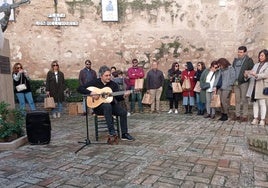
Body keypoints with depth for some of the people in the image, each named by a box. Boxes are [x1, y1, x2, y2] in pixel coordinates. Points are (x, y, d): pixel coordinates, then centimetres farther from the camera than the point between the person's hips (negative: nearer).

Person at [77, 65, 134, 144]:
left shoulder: (113, 84, 6)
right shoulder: (94, 82, -2)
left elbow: (118, 98, 2)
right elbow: (79, 89, -8)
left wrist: (123, 95, -19)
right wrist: (91, 93, -22)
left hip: (111, 105, 4)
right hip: (98, 106, -3)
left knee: (123, 112, -23)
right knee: (107, 106, -38)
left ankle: (124, 134, -10)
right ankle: (112, 134, -36)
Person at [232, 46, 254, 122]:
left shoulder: (249, 60, -1)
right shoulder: (235, 60, 15)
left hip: (244, 82, -5)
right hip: (236, 83, 5)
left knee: (244, 99, -2)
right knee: (237, 99, 10)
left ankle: (245, 116, 6)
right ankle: (237, 115, 18)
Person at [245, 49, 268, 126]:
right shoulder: (256, 65, 19)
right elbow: (251, 73, 10)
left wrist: (255, 75, -28)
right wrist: (247, 75, -12)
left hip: (262, 87, -5)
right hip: (254, 86, 5)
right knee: (255, 103, 5)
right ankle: (255, 119, 9)